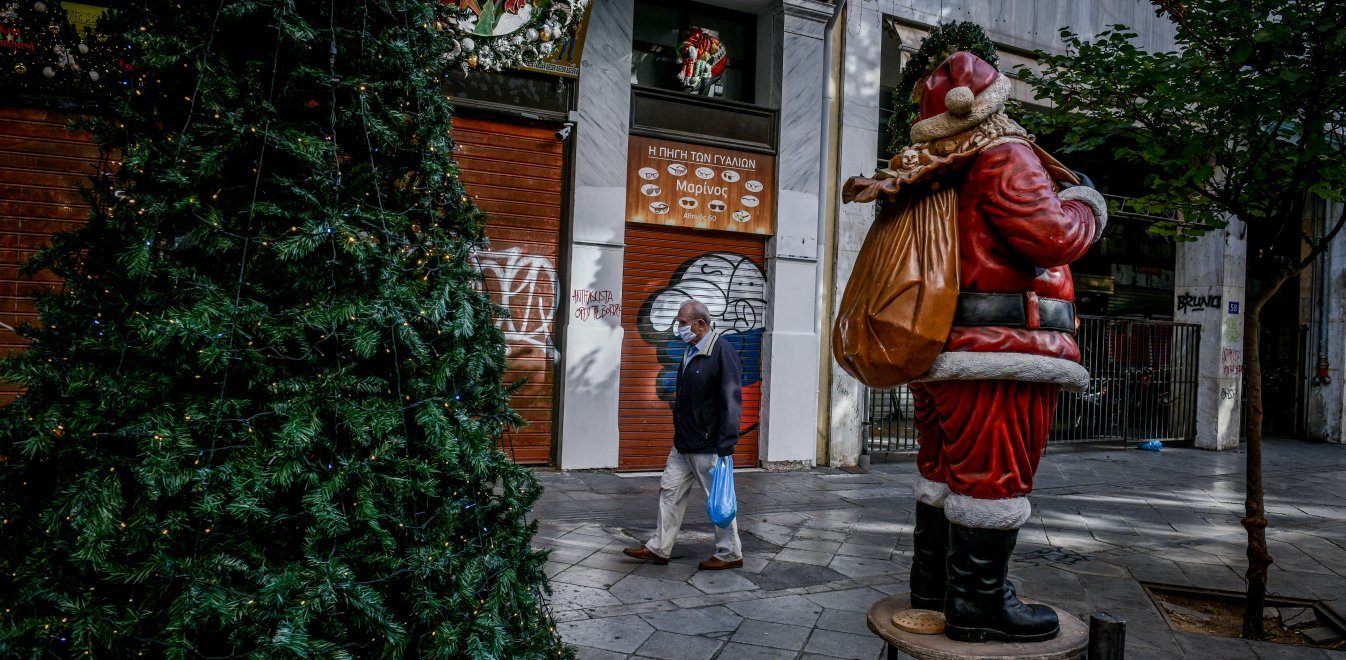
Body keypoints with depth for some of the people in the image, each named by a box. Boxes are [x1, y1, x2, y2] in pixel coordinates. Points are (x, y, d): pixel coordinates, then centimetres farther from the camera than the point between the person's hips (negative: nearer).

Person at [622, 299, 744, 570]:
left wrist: (725, 447, -22)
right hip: (684, 443, 9)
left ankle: (730, 554, 20)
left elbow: (731, 401, -21)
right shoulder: (691, 350, 10)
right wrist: (680, 395, 7)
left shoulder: (722, 352, -18)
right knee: (670, 490, 13)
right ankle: (659, 548, 23)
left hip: (708, 446, -9)